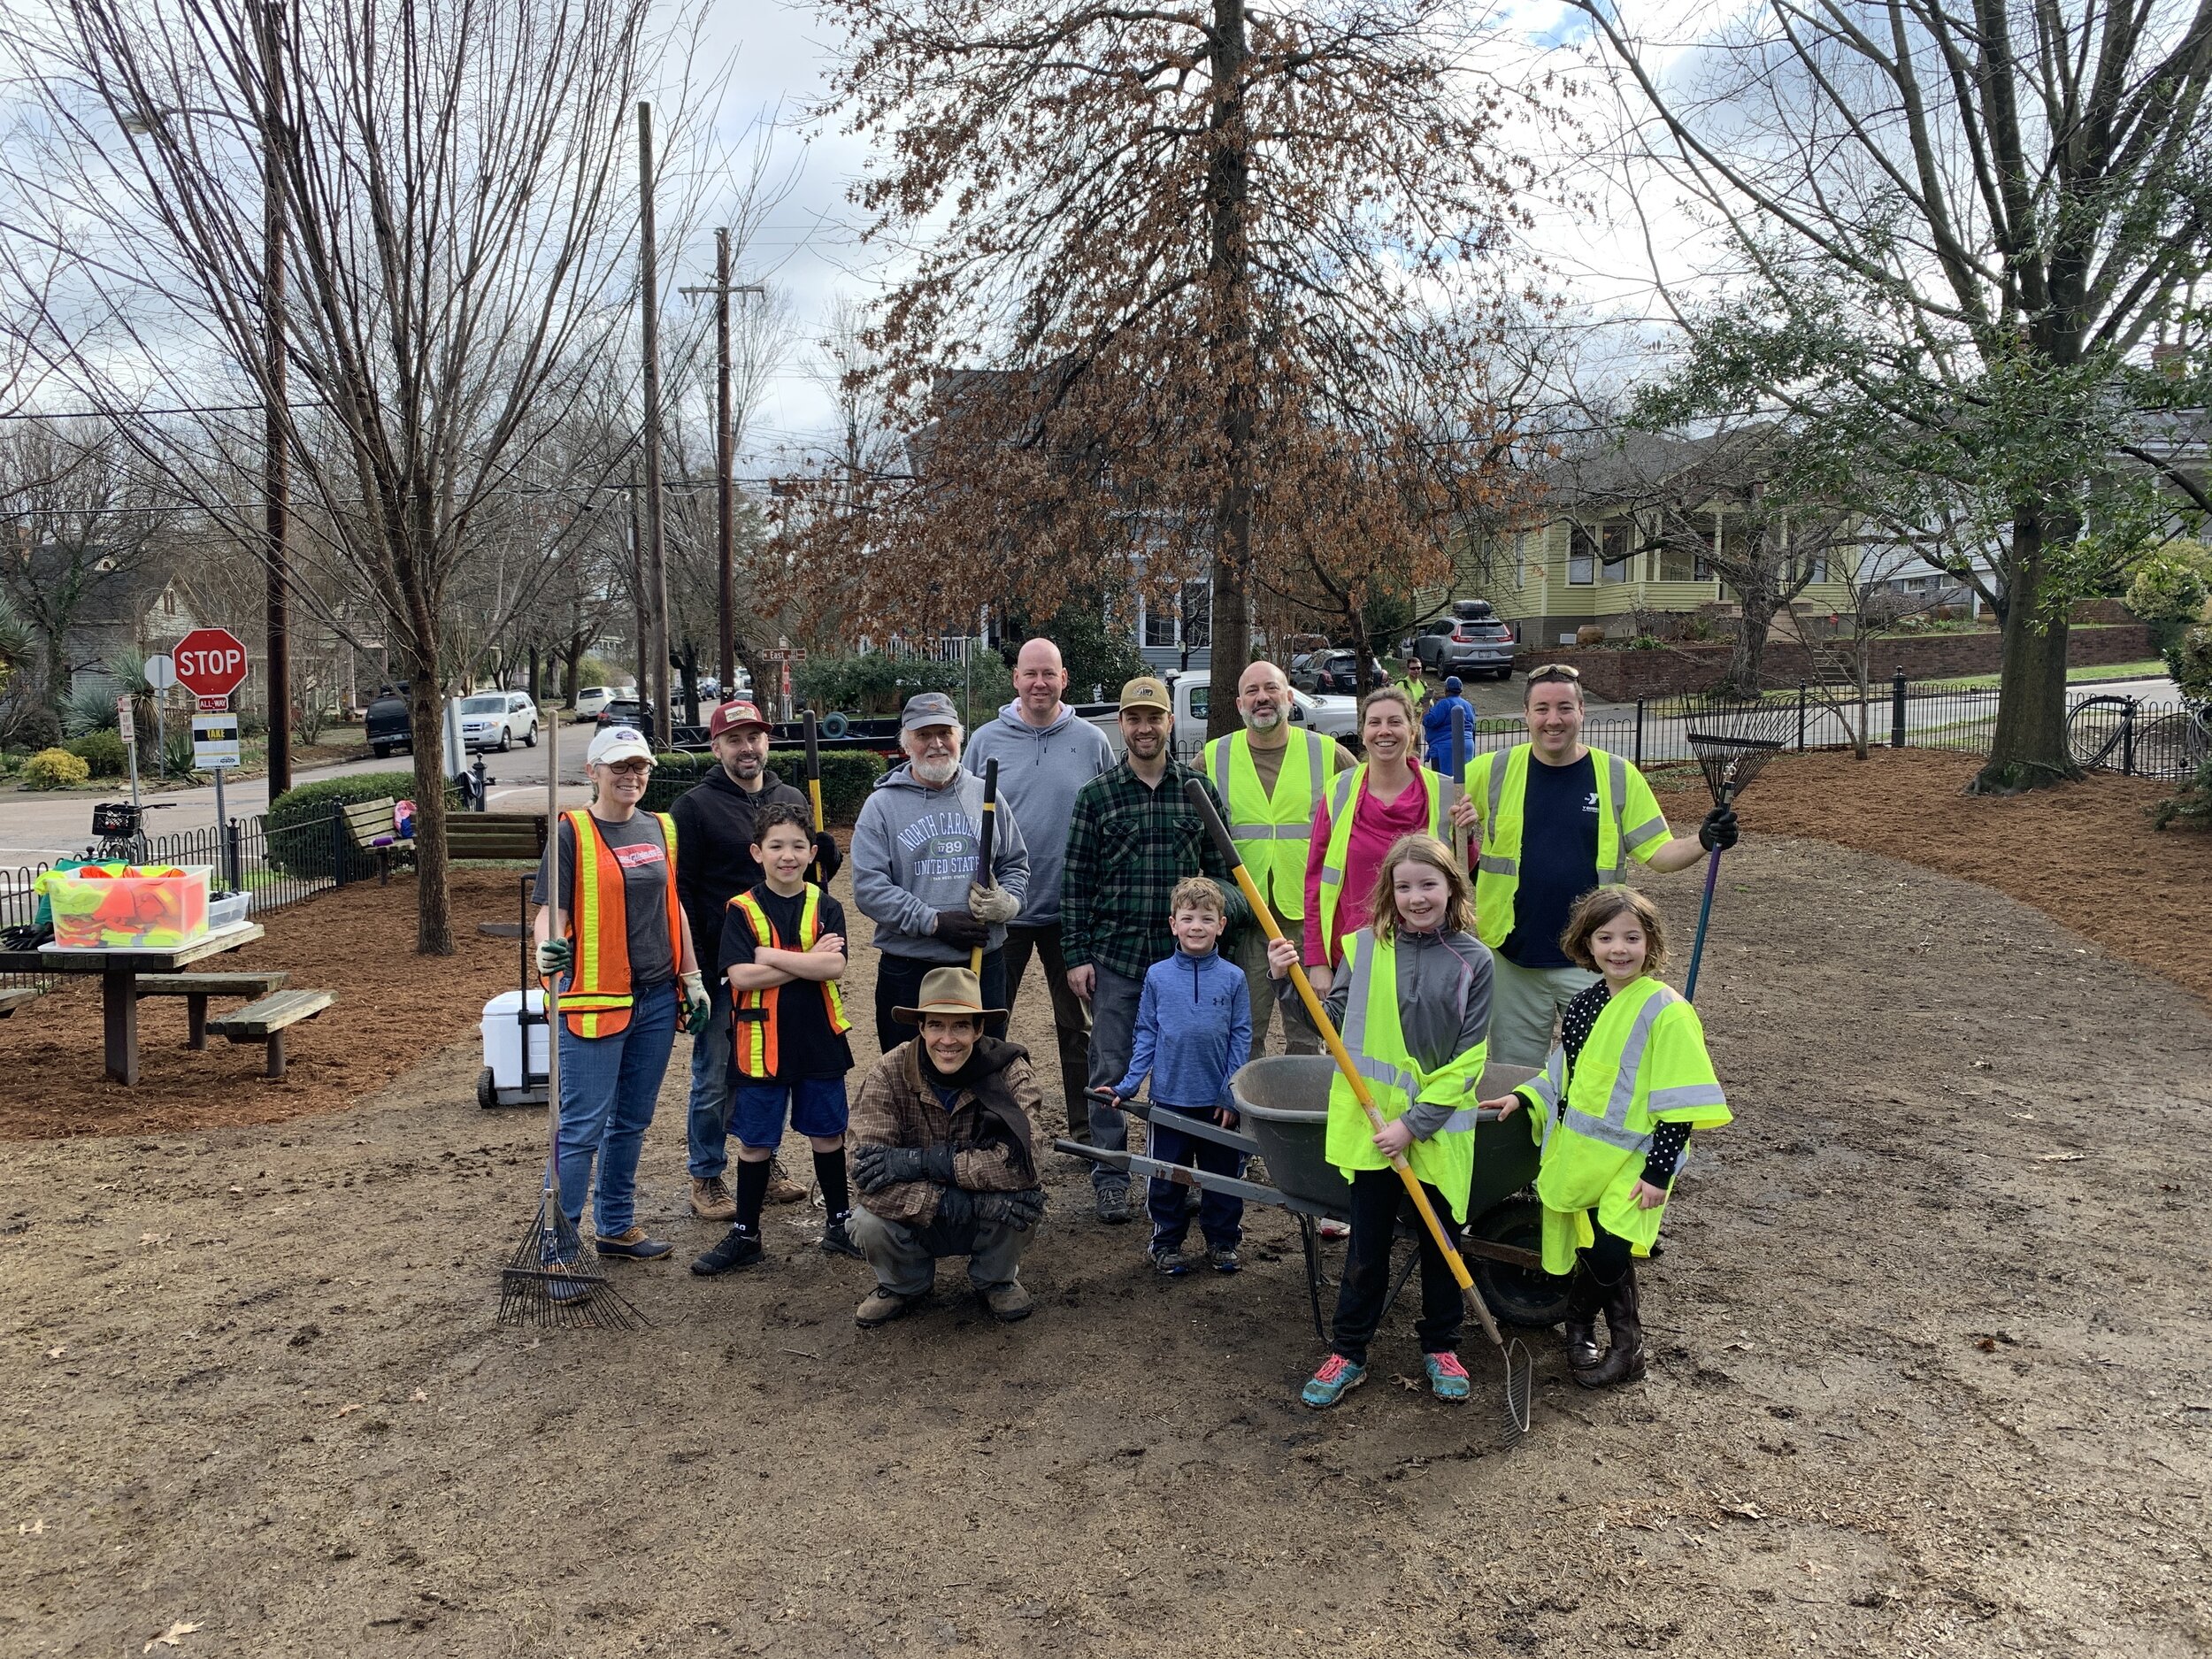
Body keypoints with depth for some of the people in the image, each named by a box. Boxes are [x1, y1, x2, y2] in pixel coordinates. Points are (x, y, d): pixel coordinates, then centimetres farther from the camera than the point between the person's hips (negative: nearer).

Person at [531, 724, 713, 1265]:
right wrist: (548, 947, -33)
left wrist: (692, 978, 16)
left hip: (657, 998, 6)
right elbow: (550, 910, -12)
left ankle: (616, 1226, 28)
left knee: (631, 1121, 15)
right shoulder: (572, 832, -6)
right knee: (582, 1127, -4)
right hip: (594, 998, -6)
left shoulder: (660, 829, 11)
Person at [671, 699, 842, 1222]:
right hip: (724, 968, -5)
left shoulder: (792, 800, 10)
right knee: (715, 1079, 4)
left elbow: (810, 871, 20)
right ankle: (707, 1178, 17)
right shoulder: (695, 806, -5)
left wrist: (827, 855, -4)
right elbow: (679, 890, -7)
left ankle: (765, 1163, 30)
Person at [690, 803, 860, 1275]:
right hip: (761, 1045, -1)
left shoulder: (825, 908, 0)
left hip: (819, 1041, 2)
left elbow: (833, 966, -16)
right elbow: (740, 976, -17)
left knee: (827, 1134, 14)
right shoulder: (742, 910, -5)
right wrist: (809, 961, -16)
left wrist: (770, 955, -17)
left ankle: (839, 1223, 30)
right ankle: (744, 1234, 23)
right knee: (755, 1142, 9)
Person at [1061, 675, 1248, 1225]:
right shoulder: (1095, 796, 1)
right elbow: (1075, 881, 1)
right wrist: (1076, 955, -2)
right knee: (1111, 1070, 5)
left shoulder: (1199, 790, 5)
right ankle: (1109, 1175, 19)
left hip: (1182, 955, 1)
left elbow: (1222, 869, 11)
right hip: (1114, 957, -1)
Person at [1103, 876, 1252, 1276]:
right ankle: (1167, 1242, 26)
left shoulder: (1233, 978, -4)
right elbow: (1145, 1036, 3)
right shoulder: (1158, 976, -3)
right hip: (1169, 1100, 0)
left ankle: (1222, 1240, 30)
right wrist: (1128, 1085, -2)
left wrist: (1232, 1095, -6)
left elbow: (1241, 1040, -2)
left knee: (1223, 1174, 13)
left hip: (1219, 1102, 0)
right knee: (1166, 1178, 10)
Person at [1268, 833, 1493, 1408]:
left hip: (1440, 1128, -1)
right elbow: (1332, 1021, 6)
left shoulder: (1473, 961, -8)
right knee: (1367, 1244, 10)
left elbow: (1468, 1060, -9)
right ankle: (1348, 1351, 25)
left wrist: (1415, 1123, -14)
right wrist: (1287, 983, -10)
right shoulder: (1365, 946, -3)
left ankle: (1441, 1345, 34)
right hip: (1370, 1123, 1)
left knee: (1441, 1242, 14)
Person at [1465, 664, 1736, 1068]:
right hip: (1513, 955, 1)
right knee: (1514, 1077, 11)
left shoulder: (1618, 775, 0)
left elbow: (1659, 852, -1)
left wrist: (1703, 841, -19)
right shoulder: (1494, 770, -1)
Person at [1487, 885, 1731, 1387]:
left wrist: (1659, 1171, -16)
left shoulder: (1666, 1011, -13)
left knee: (1607, 1254, -12)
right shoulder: (1585, 1004, 8)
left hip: (1630, 1161, -6)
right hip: (1578, 1155, 6)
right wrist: (1524, 1098, 7)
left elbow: (1680, 1102, -14)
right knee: (1587, 1253, 10)